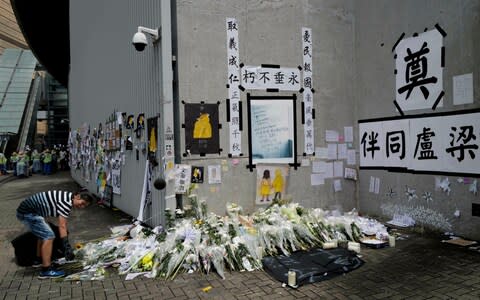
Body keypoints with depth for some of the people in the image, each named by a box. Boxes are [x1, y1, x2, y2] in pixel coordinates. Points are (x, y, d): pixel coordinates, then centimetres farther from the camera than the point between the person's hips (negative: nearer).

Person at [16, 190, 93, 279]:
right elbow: (62, 226, -22)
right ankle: (46, 270, -9)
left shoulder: (67, 198, 11)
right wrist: (67, 247, -20)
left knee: (44, 234, 24)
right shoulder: (66, 201, -20)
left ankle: (39, 260, 39)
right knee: (49, 236, -13)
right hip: (28, 212, -11)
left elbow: (63, 225, 22)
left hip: (25, 210, 11)